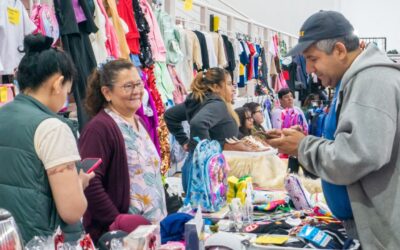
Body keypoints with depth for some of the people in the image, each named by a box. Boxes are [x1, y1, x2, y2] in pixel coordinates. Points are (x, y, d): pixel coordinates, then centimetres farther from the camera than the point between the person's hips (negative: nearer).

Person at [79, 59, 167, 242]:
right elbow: (89, 182, -23)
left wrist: (162, 216, 16)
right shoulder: (99, 128, -16)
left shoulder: (138, 124, 12)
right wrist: (116, 220, -19)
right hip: (122, 233, -8)